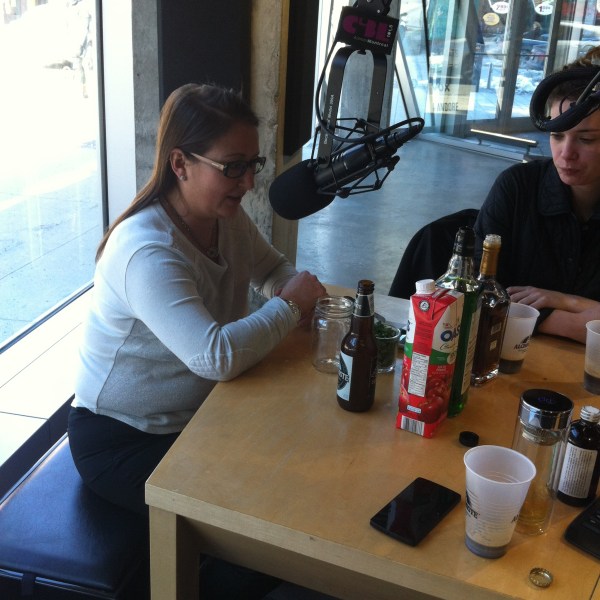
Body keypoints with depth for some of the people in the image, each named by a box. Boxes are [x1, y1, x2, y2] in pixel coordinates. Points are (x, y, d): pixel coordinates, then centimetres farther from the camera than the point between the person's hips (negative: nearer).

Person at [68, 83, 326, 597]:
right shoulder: (146, 251, -31)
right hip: (121, 439, -8)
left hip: (196, 414, 8)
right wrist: (289, 308, -26)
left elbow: (273, 267, 13)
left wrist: (297, 287, -11)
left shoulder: (228, 216, -4)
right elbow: (218, 356, -42)